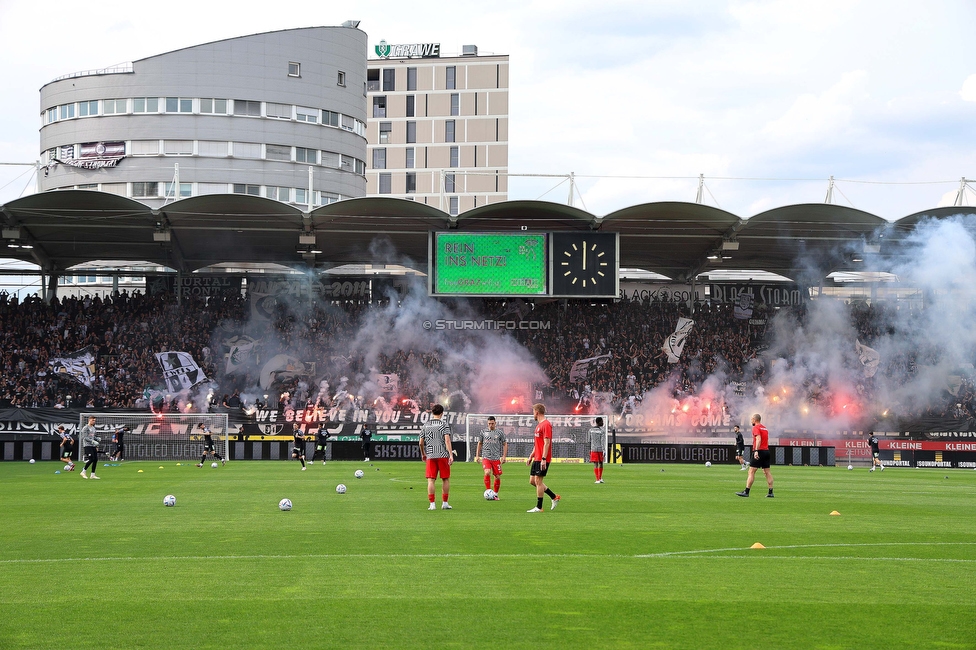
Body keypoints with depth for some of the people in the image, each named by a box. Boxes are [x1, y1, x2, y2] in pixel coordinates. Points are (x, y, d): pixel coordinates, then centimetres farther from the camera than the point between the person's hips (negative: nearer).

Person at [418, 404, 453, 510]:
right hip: (443, 455, -2)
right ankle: (445, 503, 10)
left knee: (431, 480, 0)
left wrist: (423, 454, 26)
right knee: (446, 479, 9)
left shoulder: (425, 426, 9)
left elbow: (421, 443, 10)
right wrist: (451, 455, -15)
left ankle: (432, 504, -5)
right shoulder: (444, 425, -1)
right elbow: (447, 440, -12)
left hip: (430, 456, 2)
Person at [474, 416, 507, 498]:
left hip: (496, 458, 0)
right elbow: (479, 444, 19)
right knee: (487, 473, -23)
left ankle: (495, 494, 17)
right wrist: (477, 455, 13)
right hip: (486, 457, 0)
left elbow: (505, 444, 9)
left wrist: (504, 456, 0)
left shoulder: (500, 432, 5)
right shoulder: (483, 432, 9)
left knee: (498, 477, 1)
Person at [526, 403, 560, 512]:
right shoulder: (539, 425, 18)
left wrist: (543, 459, -24)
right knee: (532, 481, 11)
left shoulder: (546, 424, -14)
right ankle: (554, 497, 18)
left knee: (538, 481, -7)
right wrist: (531, 456, 24)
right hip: (536, 458, 10)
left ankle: (538, 507, -1)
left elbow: (547, 443, -19)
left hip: (542, 460, -10)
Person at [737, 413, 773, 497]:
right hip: (766, 450, 8)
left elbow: (758, 439, -21)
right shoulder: (764, 428, 19)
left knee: (751, 471, -7)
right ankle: (770, 492, 5)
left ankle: (746, 492, -11)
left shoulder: (756, 427, -7)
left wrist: (756, 451, -30)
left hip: (759, 451, -8)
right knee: (767, 472, 8)